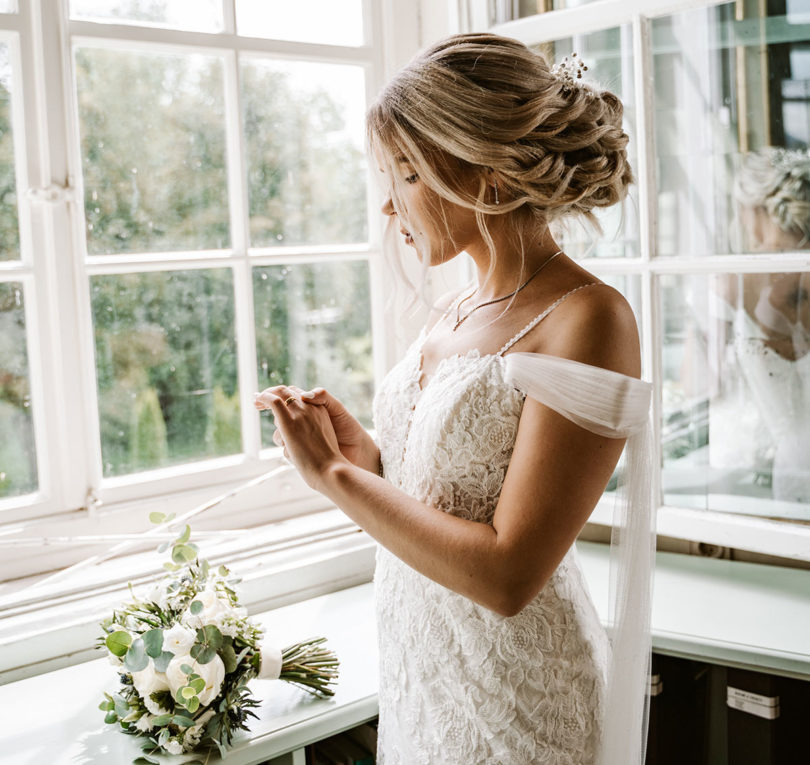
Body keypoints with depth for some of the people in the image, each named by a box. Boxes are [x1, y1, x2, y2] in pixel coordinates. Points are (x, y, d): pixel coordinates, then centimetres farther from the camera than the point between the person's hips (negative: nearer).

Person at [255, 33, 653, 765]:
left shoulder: (585, 321, -20)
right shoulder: (453, 312, 3)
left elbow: (506, 574, -25)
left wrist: (335, 474, -18)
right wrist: (365, 456, -7)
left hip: (514, 701, -7)